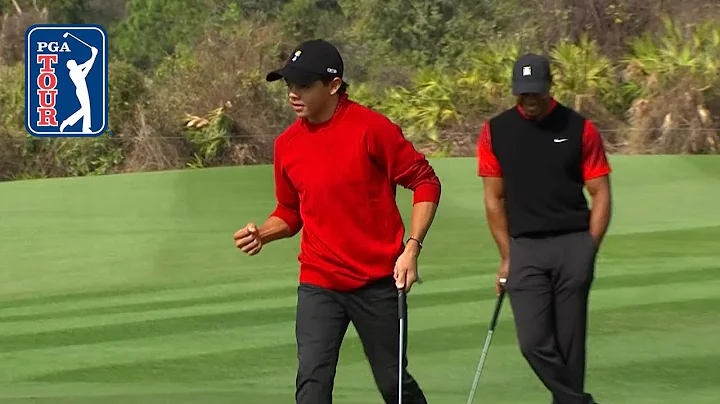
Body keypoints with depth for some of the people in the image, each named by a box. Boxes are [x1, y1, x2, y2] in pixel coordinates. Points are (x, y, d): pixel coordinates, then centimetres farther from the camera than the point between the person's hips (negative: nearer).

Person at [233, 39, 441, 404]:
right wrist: (263, 233, -3)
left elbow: (425, 183, -6)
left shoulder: (372, 128, -11)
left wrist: (412, 248, -14)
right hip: (318, 284, 3)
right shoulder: (287, 144, 5)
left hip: (378, 281, -3)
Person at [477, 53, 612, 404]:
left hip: (572, 245, -1)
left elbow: (600, 193, 5)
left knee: (569, 343, 1)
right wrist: (507, 256, 8)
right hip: (525, 247, 1)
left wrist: (589, 249, -3)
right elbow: (494, 198, 10)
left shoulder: (580, 129, 1)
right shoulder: (494, 132, 5)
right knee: (533, 342, -10)